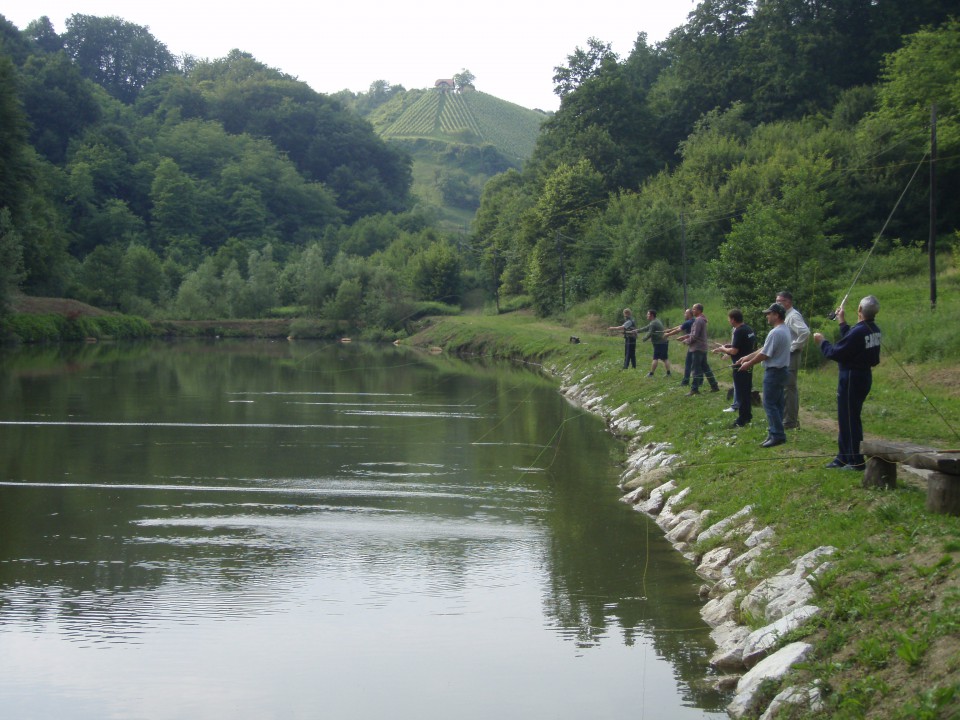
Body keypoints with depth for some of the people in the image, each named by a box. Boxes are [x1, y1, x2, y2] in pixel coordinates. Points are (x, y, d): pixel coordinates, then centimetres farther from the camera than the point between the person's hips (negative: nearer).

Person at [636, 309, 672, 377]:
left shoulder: (653, 323, -13)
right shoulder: (657, 322, 20)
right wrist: (637, 331, 24)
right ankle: (668, 373, 7)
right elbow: (646, 328, 24)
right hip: (664, 342, 10)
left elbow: (649, 333, -15)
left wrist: (644, 338, 3)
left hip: (659, 343, -10)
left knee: (655, 359, -5)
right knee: (665, 359, 8)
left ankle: (651, 373, -2)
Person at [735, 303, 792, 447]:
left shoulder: (775, 333, -22)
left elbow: (764, 354, -20)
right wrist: (746, 358, 15)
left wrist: (748, 364, -6)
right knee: (777, 404, 13)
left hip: (774, 372, -10)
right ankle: (776, 433, 18)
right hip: (782, 370, 10)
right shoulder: (785, 330, 12)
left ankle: (777, 435, -6)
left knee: (770, 404, -6)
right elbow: (764, 349, 15)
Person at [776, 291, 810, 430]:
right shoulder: (786, 316, 16)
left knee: (789, 388, -8)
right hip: (785, 356, 10)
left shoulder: (793, 316, -14)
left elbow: (805, 332, -28)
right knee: (790, 388, 15)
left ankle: (790, 421, -5)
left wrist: (794, 347, -21)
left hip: (791, 355, -10)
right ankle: (792, 420, 22)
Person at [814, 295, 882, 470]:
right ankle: (844, 457, 26)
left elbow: (835, 353, -19)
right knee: (846, 418, 18)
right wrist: (842, 322, 27)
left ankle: (855, 461, 3)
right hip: (864, 376, 9)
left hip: (852, 379, -9)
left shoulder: (858, 331, -24)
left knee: (849, 419, -1)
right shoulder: (874, 330, 4)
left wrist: (822, 342, 0)